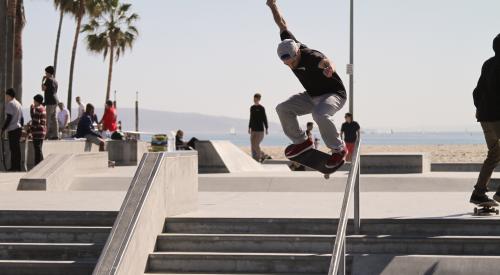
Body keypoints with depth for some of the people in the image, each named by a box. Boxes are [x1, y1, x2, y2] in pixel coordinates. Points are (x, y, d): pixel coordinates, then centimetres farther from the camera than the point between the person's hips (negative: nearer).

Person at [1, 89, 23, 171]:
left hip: (13, 130, -9)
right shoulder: (18, 103, 19)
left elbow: (8, 119, -16)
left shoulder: (9, 104, -9)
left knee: (14, 149, -10)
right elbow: (21, 118, 20)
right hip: (19, 129, 9)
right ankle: (15, 167, 15)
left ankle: (16, 167, -12)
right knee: (16, 149, 11)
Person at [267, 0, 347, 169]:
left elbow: (323, 61, -59)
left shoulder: (310, 56, -34)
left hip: (334, 95, -8)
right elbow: (282, 25, 4)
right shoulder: (289, 47, -13)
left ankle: (338, 149, -18)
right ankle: (301, 141, 7)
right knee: (283, 109, -7)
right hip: (312, 96, 8)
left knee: (320, 114, -37)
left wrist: (328, 66, -82)